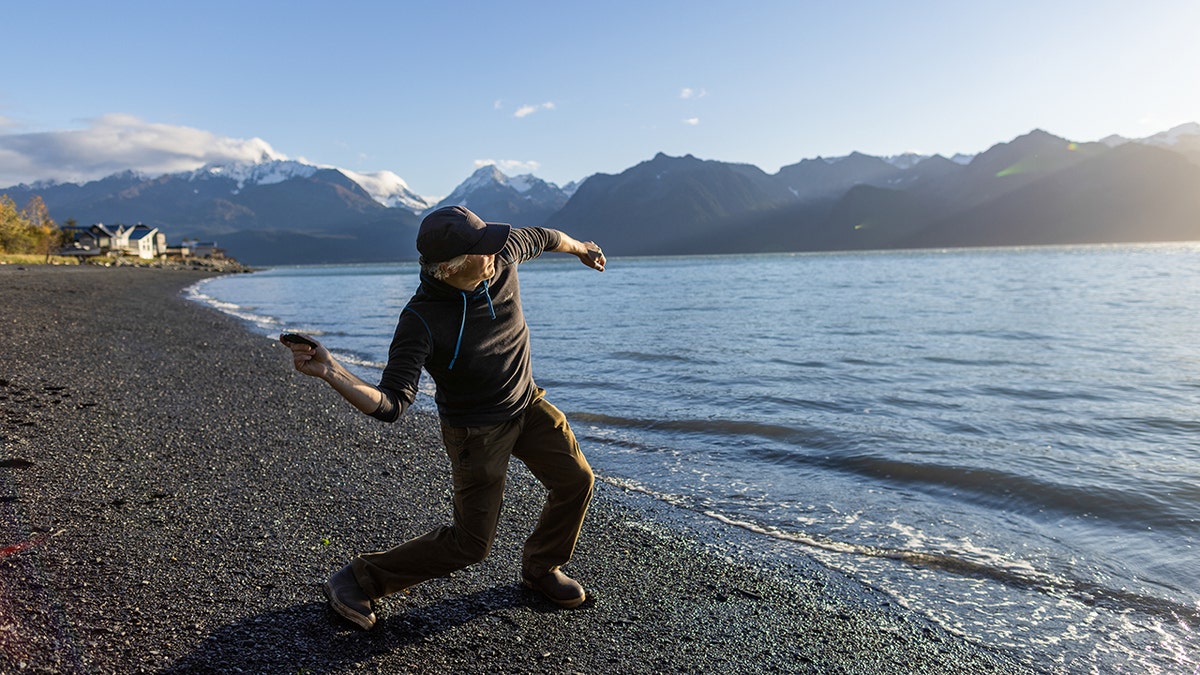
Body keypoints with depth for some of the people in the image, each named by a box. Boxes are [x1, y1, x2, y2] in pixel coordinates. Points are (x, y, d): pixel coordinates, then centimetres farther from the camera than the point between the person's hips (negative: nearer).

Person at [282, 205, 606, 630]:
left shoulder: (503, 253, -16)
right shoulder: (421, 322, -31)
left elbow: (542, 237, 7)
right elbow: (392, 404, -35)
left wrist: (581, 248, 27)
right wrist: (330, 371, -51)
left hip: (527, 403, 6)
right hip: (476, 431, -6)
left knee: (576, 480, 4)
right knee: (472, 542, -2)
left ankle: (541, 568, 30)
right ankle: (359, 580, 15)